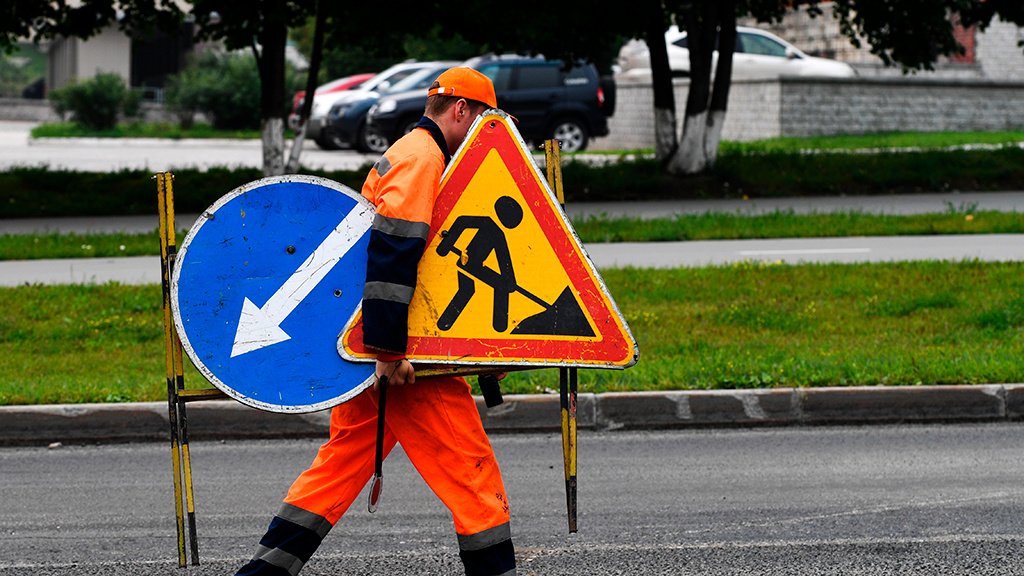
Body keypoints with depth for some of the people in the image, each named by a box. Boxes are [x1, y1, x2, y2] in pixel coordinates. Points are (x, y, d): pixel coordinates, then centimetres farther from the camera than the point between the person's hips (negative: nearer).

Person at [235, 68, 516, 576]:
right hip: (405, 351, -10)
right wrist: (388, 349, -25)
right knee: (469, 464, -4)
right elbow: (392, 254, -23)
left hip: (382, 349, 10)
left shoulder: (404, 155, 21)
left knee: (346, 457, 12)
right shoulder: (423, 158, -13)